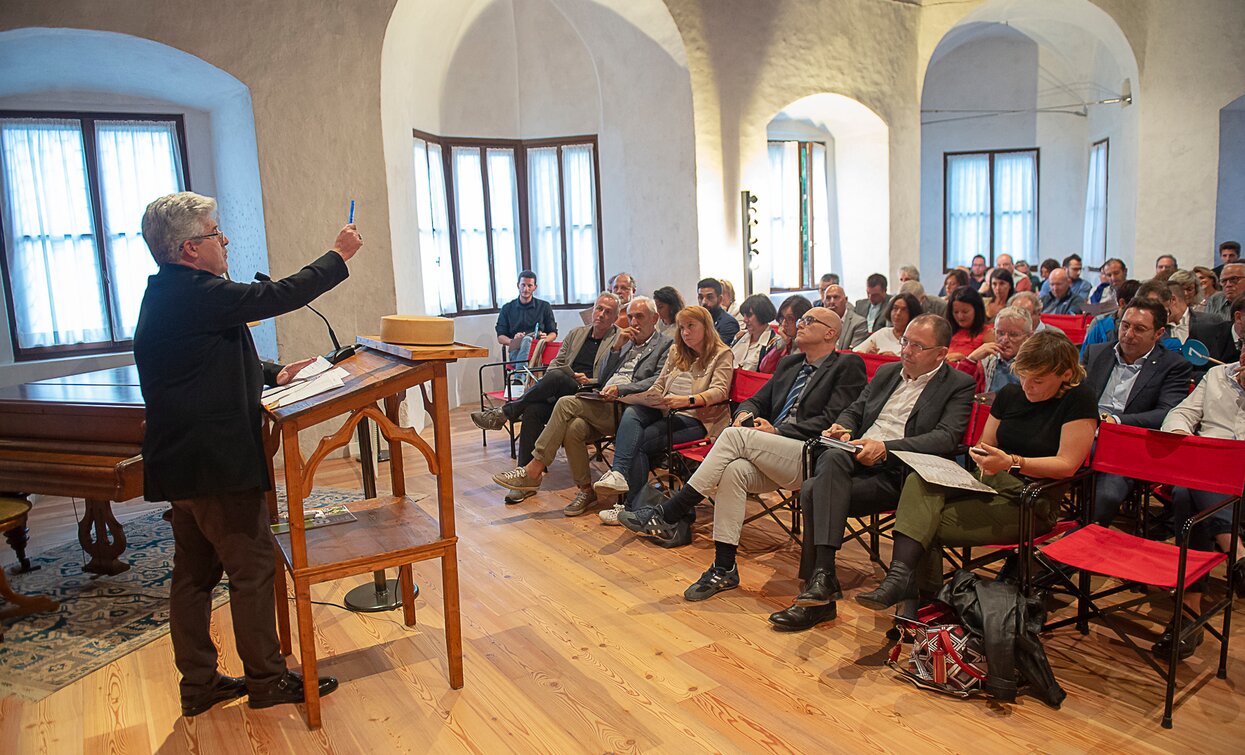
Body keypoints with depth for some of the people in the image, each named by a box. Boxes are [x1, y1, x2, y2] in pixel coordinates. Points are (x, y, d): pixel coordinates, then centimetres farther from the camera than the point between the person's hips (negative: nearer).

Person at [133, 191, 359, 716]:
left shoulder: (167, 294, 14)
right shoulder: (195, 294, -18)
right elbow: (278, 296, -19)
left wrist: (274, 375, 17)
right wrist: (339, 257, -9)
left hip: (180, 463, 10)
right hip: (217, 462, -10)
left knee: (195, 572, 15)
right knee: (253, 568, 1)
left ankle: (199, 684, 26)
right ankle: (267, 679, 13)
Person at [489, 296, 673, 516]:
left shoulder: (666, 345, 7)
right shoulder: (626, 343, 29)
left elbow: (657, 382, -8)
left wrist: (620, 389, -19)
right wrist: (616, 347, 9)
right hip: (604, 406, 6)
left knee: (567, 403, -24)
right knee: (573, 427, -27)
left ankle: (533, 471, -18)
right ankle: (585, 490, -9)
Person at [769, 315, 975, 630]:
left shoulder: (958, 385, 6)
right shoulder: (886, 372, 25)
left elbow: (946, 437, -9)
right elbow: (854, 411, 28)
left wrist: (885, 447, -21)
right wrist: (843, 429, 2)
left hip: (897, 474, -5)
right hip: (852, 460, 5)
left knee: (815, 492, -30)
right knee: (832, 457, -33)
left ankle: (820, 582, -23)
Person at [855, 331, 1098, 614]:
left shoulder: (1079, 401, -6)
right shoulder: (1009, 394, 13)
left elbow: (1068, 464, -13)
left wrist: (1012, 462, -25)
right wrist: (982, 454, -4)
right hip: (990, 484, 6)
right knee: (920, 481, -26)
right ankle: (901, 575, -36)